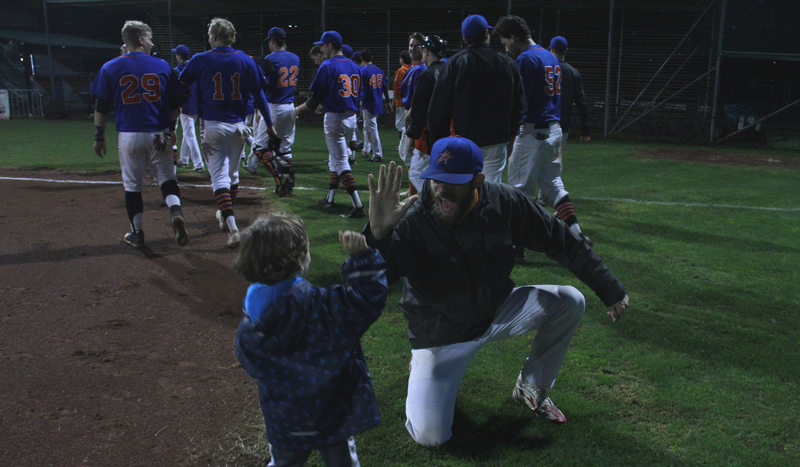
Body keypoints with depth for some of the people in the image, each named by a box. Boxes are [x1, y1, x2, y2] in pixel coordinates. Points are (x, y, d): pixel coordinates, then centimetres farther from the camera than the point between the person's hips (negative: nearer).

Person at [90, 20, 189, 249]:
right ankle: (175, 212, -17)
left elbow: (101, 106, 2)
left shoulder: (111, 68, 1)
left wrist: (99, 137, 10)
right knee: (166, 177, 11)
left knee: (132, 185, 10)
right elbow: (175, 104, 8)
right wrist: (170, 129, 21)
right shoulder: (162, 66, 3)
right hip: (160, 134, 1)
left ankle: (137, 234, 15)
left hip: (129, 136, 0)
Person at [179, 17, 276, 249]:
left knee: (220, 176, -4)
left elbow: (180, 83, 7)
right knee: (233, 174, 19)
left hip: (213, 126, -3)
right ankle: (225, 216, 36)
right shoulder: (245, 60, 2)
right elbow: (258, 93, 4)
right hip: (238, 125, 3)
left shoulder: (200, 60, -4)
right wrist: (269, 124, 9)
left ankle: (232, 228, -18)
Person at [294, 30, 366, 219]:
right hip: (352, 117, 8)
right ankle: (330, 198, 29)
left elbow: (316, 98, -11)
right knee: (335, 158, 20)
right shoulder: (354, 66, 11)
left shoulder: (327, 66, -11)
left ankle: (357, 205, -16)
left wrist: (299, 109, 7)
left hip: (334, 118, -8)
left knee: (341, 162, -8)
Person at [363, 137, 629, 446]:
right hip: (440, 336, -4)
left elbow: (562, 242, -4)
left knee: (569, 302, -11)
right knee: (429, 435, -16)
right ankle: (423, 366, 18)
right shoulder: (410, 222, -26)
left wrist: (610, 290, 0)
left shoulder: (503, 202, -16)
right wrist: (377, 234, -54)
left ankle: (532, 387, 12)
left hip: (497, 312, 4)